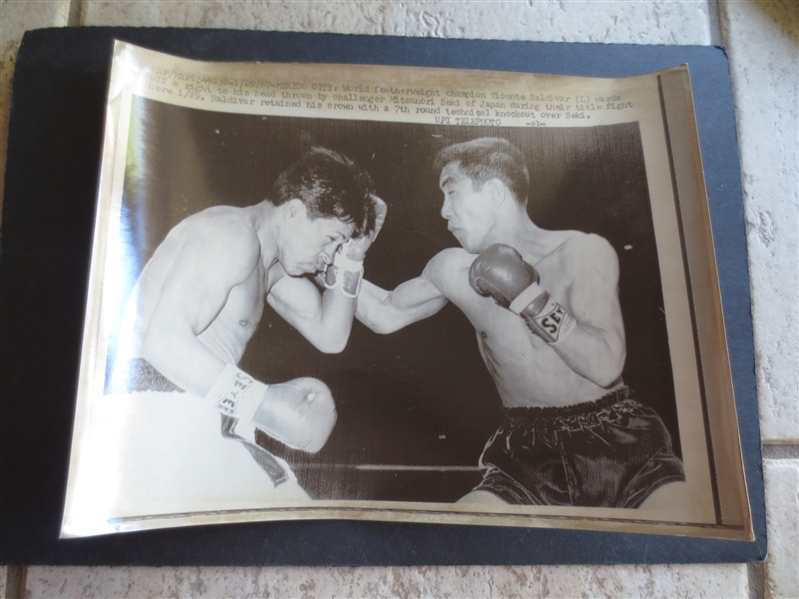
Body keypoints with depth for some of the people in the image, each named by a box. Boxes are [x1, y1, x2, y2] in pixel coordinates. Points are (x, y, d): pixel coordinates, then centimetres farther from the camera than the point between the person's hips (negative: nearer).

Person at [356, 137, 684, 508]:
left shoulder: (583, 252, -5)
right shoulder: (453, 270, 3)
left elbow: (606, 366, -15)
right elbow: (384, 316, 14)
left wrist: (527, 294, -18)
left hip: (616, 441, -1)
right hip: (528, 454, 2)